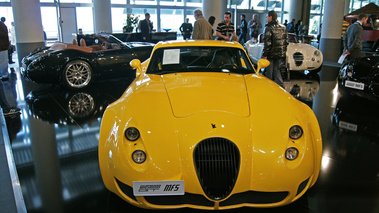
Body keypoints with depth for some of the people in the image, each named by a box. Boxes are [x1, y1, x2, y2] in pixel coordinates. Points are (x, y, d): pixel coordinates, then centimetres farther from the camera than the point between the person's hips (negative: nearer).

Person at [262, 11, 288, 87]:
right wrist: (283, 51, 19)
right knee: (277, 69, 16)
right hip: (280, 53, 6)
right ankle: (280, 84, 3)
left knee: (269, 71, 6)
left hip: (271, 53, -6)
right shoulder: (283, 27, 9)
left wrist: (265, 54, -14)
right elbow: (286, 41, 12)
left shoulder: (269, 28, -13)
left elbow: (267, 43, -18)